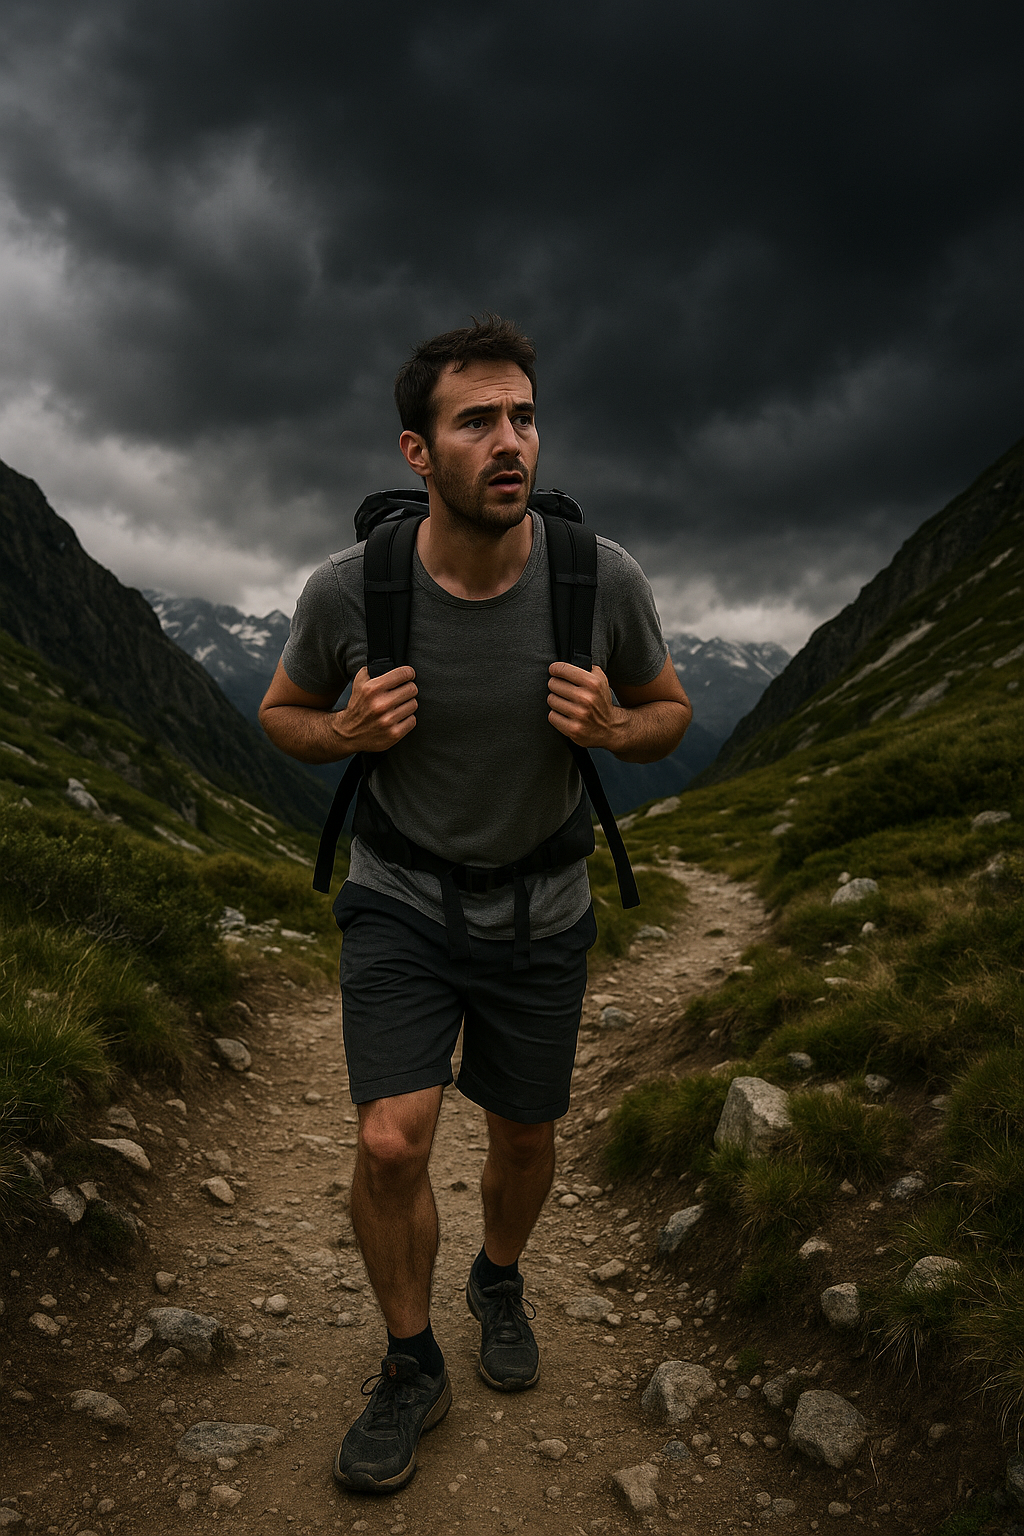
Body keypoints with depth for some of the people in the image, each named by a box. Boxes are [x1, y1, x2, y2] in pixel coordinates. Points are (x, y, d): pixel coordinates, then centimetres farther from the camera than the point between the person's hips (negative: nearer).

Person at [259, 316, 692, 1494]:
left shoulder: (604, 580, -18)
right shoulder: (348, 590, -19)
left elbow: (671, 712, -1)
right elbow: (282, 712, 0)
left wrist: (613, 727, -25)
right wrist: (350, 731, -23)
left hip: (541, 912, 2)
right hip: (400, 904, -1)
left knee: (524, 1136, 16)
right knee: (390, 1144, -12)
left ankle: (499, 1281, 51)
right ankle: (412, 1368, 19)